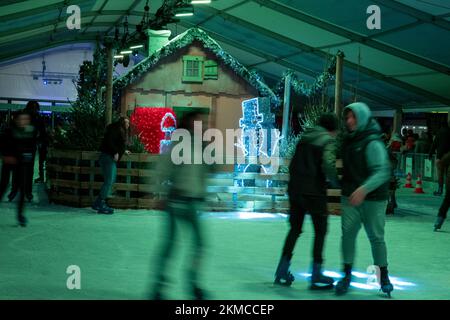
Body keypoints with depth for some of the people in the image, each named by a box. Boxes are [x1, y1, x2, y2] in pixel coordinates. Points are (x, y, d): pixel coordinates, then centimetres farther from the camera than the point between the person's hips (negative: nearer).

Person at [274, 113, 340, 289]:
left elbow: (293, 164, 15)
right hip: (314, 191, -6)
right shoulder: (328, 140, -6)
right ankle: (316, 276, 5)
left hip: (295, 189, 6)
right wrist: (336, 183, -6)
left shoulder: (305, 138, 14)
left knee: (295, 229, 15)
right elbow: (328, 164, -21)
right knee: (320, 231, 6)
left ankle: (282, 272, 13)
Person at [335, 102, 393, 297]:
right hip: (350, 197, 5)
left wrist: (364, 189, -36)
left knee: (376, 237, 1)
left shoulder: (372, 143, -15)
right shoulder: (348, 140, 7)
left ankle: (383, 276, 18)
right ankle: (347, 275, 8)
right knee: (347, 234, -2)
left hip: (373, 199, -5)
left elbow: (382, 172, -25)